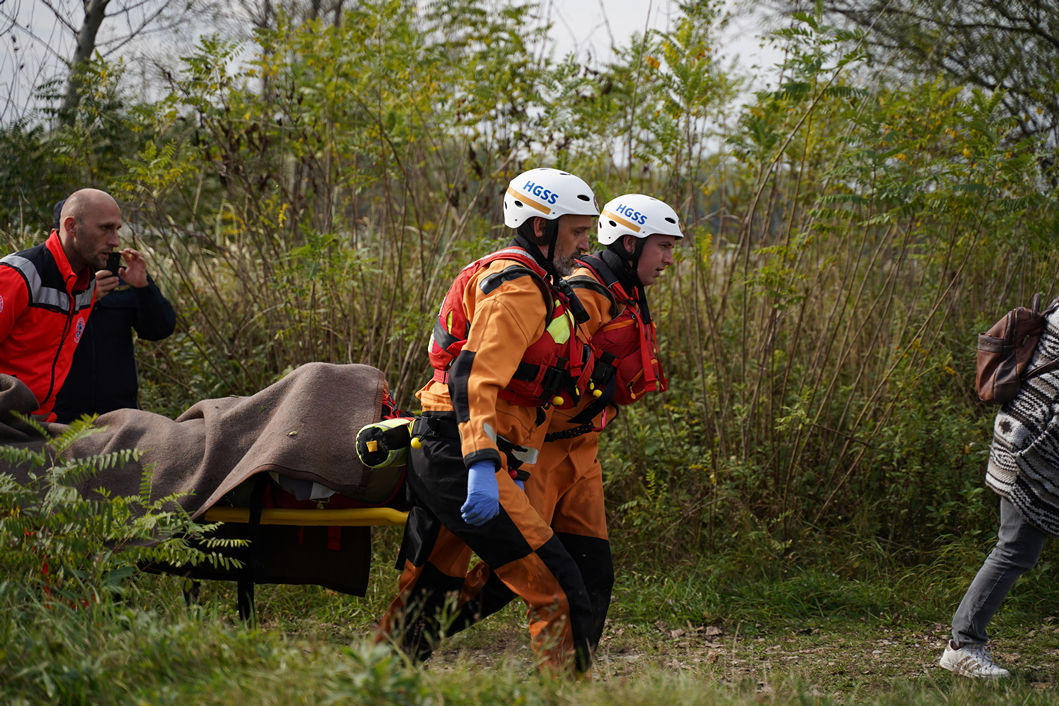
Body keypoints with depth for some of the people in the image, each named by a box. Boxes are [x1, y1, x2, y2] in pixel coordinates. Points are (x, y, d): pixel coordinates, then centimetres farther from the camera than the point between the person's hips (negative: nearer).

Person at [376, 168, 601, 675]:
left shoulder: (528, 285, 23)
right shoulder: (518, 286, -11)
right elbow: (475, 377, -24)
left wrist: (514, 474, 27)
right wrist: (482, 467, -34)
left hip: (434, 459, 11)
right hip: (461, 458, -11)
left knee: (424, 601, 16)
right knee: (558, 592, -13)